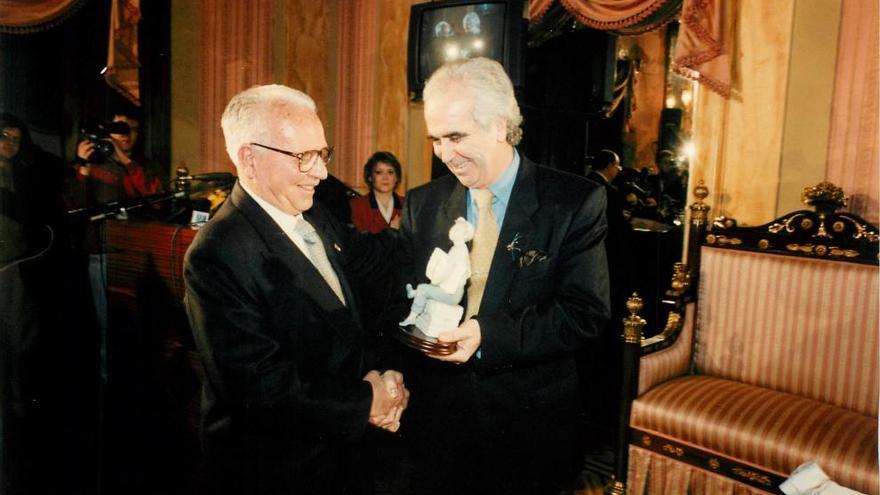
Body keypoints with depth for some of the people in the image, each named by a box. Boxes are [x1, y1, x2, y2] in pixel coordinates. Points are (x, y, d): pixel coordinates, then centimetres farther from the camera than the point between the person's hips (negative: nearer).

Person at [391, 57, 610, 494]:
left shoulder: (576, 202, -10)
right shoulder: (420, 205, 2)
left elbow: (585, 313, -15)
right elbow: (400, 299, 5)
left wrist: (487, 334, -26)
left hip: (528, 427, -2)